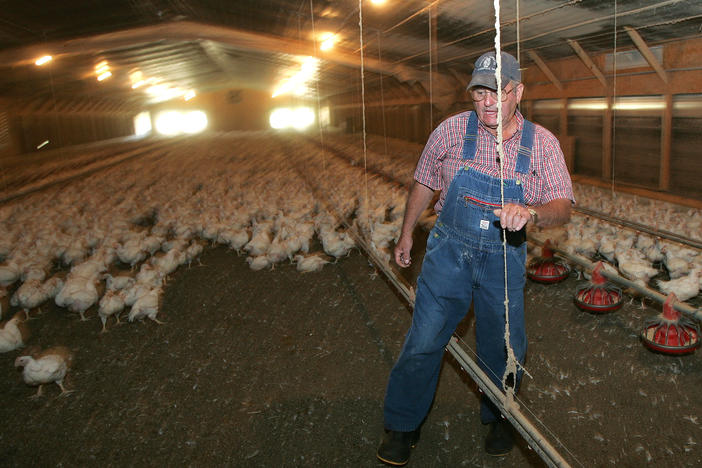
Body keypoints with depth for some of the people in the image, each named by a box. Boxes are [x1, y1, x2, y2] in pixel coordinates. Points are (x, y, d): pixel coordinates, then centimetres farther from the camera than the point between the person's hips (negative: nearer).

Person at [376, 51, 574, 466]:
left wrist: (531, 211, -33)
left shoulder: (543, 143, -5)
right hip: (449, 250, -1)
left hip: (505, 258, 1)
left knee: (502, 346, 14)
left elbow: (563, 207, -10)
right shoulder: (452, 131, -6)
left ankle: (499, 418, 41)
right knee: (424, 341, 0)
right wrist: (407, 233, 13)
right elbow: (424, 182, 7)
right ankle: (402, 426, 20)